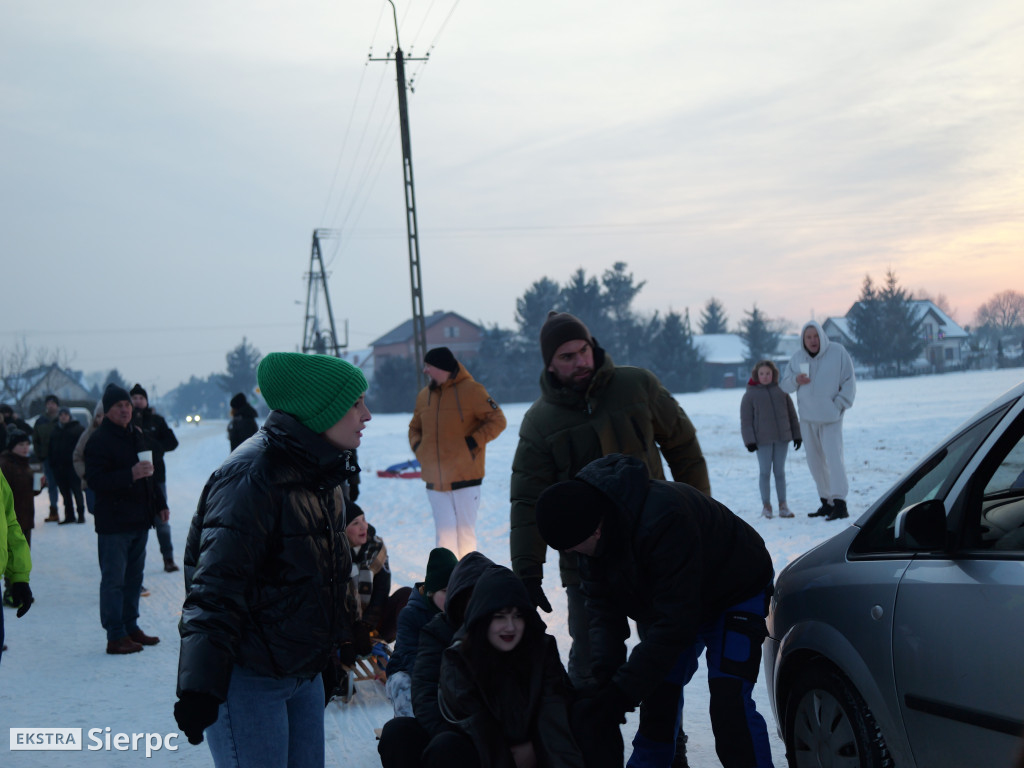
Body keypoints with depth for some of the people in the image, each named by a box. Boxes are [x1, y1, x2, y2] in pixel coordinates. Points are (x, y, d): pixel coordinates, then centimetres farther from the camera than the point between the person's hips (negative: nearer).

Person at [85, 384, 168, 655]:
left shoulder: (136, 435, 15)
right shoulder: (99, 441, -11)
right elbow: (95, 480, -21)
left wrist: (159, 503, 21)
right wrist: (130, 475, -31)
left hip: (140, 520, 8)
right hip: (113, 523, -8)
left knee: (134, 576, 15)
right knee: (114, 579, -5)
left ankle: (130, 627, 25)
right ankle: (115, 636, -3)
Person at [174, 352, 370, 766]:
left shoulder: (321, 470, 8)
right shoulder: (251, 477, -21)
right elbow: (216, 589, -26)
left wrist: (336, 646, 27)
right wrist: (200, 686, -30)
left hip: (303, 671, 9)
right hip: (247, 680, -9)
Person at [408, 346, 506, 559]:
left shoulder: (471, 390, -6)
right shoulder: (424, 395, 11)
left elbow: (497, 421, -6)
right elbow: (414, 428, 25)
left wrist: (473, 442, -13)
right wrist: (418, 447, 6)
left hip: (465, 477, -4)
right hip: (435, 481, 4)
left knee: (466, 533, 4)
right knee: (445, 534, -1)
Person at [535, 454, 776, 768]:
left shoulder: (663, 520, -43)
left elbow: (674, 622, -38)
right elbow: (602, 605, -9)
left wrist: (624, 689, -35)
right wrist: (605, 671, -24)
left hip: (736, 596, -7)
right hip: (668, 598, 7)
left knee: (729, 704, -19)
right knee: (657, 698, 4)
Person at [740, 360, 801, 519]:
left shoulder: (781, 391, 7)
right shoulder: (750, 395, -1)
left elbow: (792, 415, 12)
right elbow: (746, 420, -3)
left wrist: (797, 435, 9)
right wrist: (749, 441, -10)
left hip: (782, 438, 3)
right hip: (762, 440, -2)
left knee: (780, 471, 8)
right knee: (765, 472, 1)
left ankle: (783, 505, 13)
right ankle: (766, 506, 9)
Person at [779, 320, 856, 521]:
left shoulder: (837, 352, -4)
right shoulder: (797, 358, 6)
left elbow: (849, 382, -1)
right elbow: (784, 385, 8)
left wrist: (839, 404, -10)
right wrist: (795, 380, -13)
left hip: (830, 417, -5)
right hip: (807, 418, 5)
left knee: (833, 457, -14)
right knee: (815, 461, 8)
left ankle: (840, 503, -17)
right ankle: (826, 502, 18)